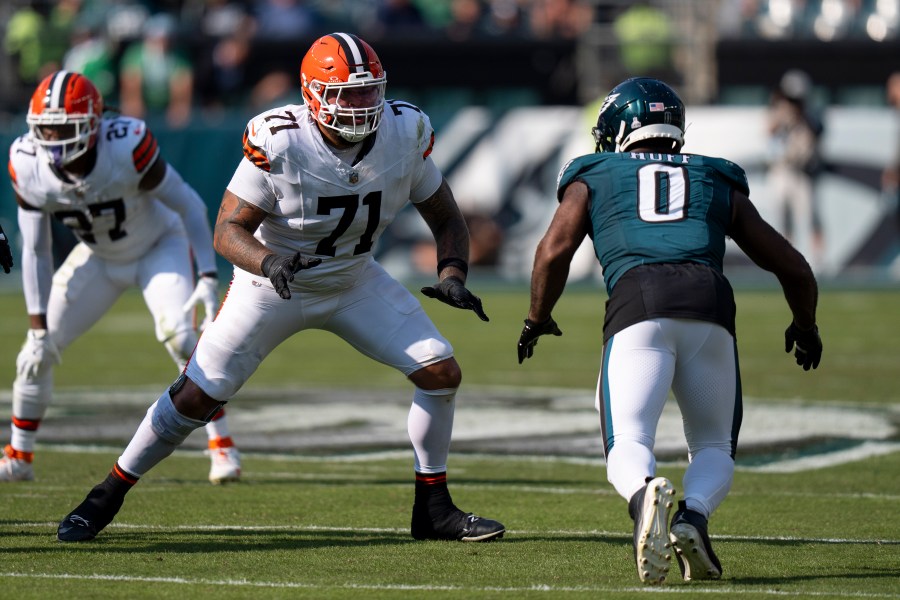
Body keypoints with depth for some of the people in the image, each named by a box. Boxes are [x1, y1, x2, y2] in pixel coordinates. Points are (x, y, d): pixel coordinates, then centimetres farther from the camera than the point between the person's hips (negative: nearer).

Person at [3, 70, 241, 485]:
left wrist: (208, 277, -28)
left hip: (159, 246, -4)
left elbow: (189, 205, -23)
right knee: (38, 350, -3)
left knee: (177, 334, -27)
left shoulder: (127, 147, -35)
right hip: (98, 259, 4)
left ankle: (222, 445, -15)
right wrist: (38, 325, -11)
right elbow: (35, 251, -11)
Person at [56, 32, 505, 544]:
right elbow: (228, 230, -24)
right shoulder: (279, 142, -28)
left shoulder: (405, 134, -16)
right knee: (197, 396, -7)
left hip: (355, 282, 4)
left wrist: (453, 273, -22)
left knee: (442, 371, -8)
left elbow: (445, 217, -3)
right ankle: (107, 496, 11)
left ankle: (433, 508, 7)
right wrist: (268, 262, -44)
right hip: (274, 286, -4)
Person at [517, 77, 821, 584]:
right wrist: (805, 327, 50)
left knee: (628, 447, -2)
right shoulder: (719, 183, 32)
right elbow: (795, 270, 31)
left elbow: (554, 252, 9)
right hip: (709, 298, 2)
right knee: (715, 448, 18)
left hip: (637, 299, -2)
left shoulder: (593, 177, 26)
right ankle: (694, 515, -15)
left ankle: (646, 494, -38)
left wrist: (538, 321, 26)